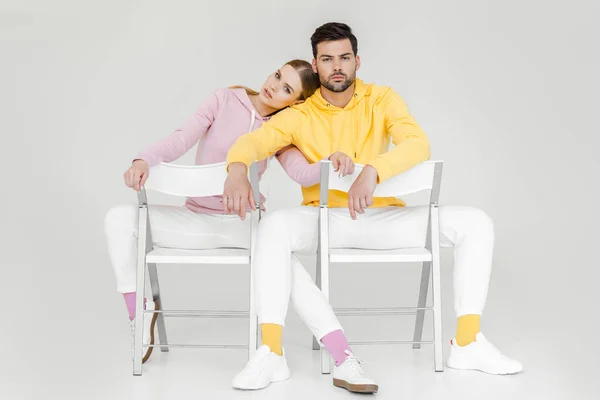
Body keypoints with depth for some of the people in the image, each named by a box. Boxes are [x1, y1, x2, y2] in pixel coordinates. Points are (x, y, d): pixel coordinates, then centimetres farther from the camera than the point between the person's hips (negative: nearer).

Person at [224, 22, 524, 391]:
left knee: (476, 224, -15)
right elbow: (251, 142, -10)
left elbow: (418, 144, -16)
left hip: (382, 217, 1)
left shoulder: (382, 100, 1)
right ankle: (271, 354, -32)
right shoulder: (300, 115, 2)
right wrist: (237, 169, -36)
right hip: (323, 219, -1)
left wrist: (372, 171, -35)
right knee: (275, 226, -34)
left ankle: (467, 343, -11)